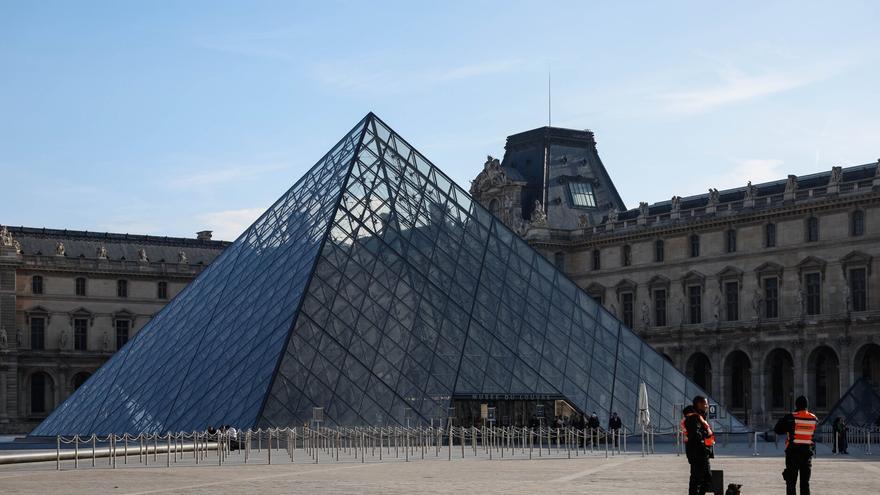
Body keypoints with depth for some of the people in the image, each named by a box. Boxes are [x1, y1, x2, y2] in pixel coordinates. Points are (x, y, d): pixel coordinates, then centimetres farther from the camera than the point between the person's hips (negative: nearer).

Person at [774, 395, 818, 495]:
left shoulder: (790, 417, -11)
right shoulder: (814, 419, 0)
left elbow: (777, 430, -5)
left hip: (793, 453, -3)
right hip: (808, 453, 3)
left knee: (791, 482, 2)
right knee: (805, 483, 12)